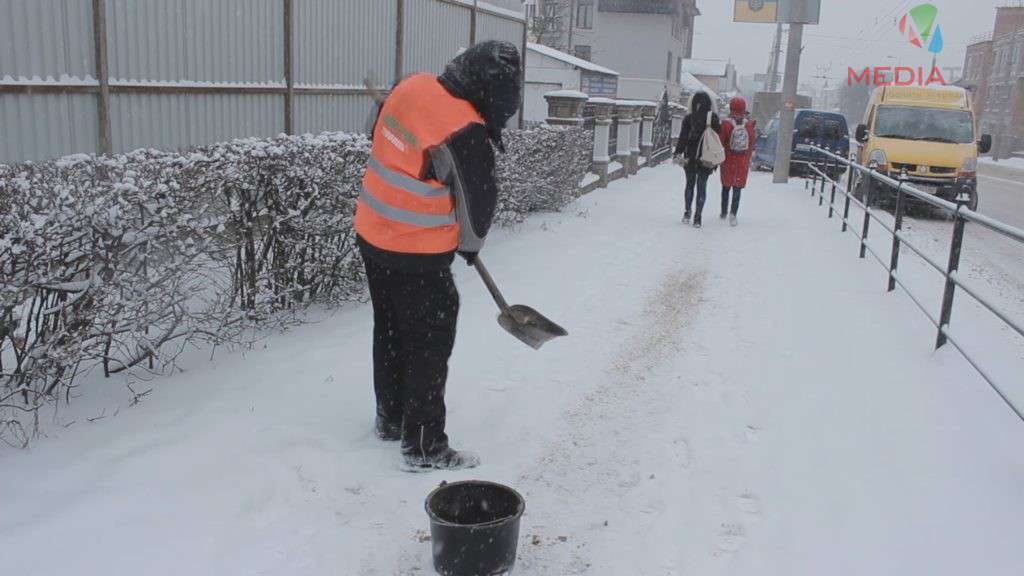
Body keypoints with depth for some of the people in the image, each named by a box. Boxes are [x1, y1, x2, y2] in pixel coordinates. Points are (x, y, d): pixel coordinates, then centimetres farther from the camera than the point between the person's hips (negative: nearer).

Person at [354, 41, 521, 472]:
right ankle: (423, 446, 15)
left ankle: (391, 418, 39)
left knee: (390, 331, 22)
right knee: (429, 344, 6)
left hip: (372, 235, 8)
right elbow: (478, 199, -13)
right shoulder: (465, 133, -26)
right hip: (418, 255, -8)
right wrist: (470, 244, 8)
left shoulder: (412, 86, -2)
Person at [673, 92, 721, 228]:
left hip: (690, 157, 0)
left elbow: (683, 138, -9)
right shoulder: (714, 119, -4)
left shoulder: (689, 118, -7)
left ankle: (687, 212, 23)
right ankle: (698, 218, 2)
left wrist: (678, 153, -3)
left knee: (690, 184, 18)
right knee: (702, 187, 5)